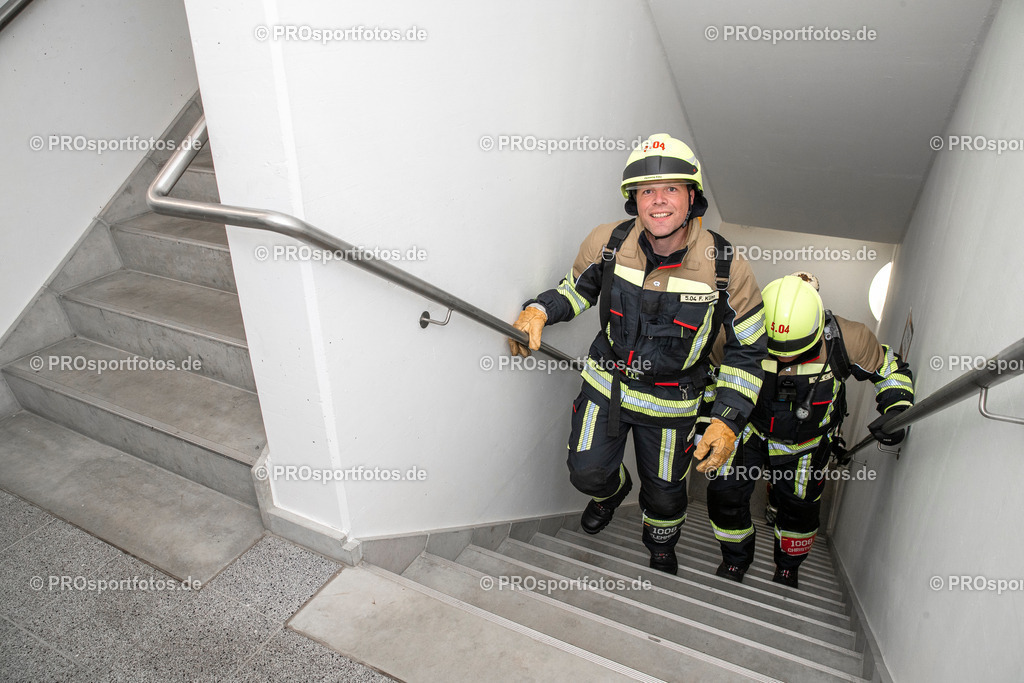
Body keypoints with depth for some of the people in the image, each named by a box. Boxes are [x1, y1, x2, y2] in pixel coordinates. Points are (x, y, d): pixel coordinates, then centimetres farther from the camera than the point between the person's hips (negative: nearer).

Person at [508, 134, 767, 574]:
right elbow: (577, 289, 4)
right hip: (606, 383, 1)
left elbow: (747, 352, -10)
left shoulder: (727, 269, -21)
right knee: (587, 472, 6)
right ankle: (611, 490, 47)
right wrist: (539, 310, -16)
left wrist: (728, 421, -18)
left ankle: (662, 550, 53)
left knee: (664, 492, 16)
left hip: (670, 403, -1)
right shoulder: (607, 243, -16)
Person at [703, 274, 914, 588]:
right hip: (751, 431, 0)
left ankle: (788, 566, 44)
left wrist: (895, 412, -22)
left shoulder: (844, 340, -29)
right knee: (725, 494, -5)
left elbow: (891, 370, -8)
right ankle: (736, 557, 27)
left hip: (805, 444, 0)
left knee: (798, 508, 12)